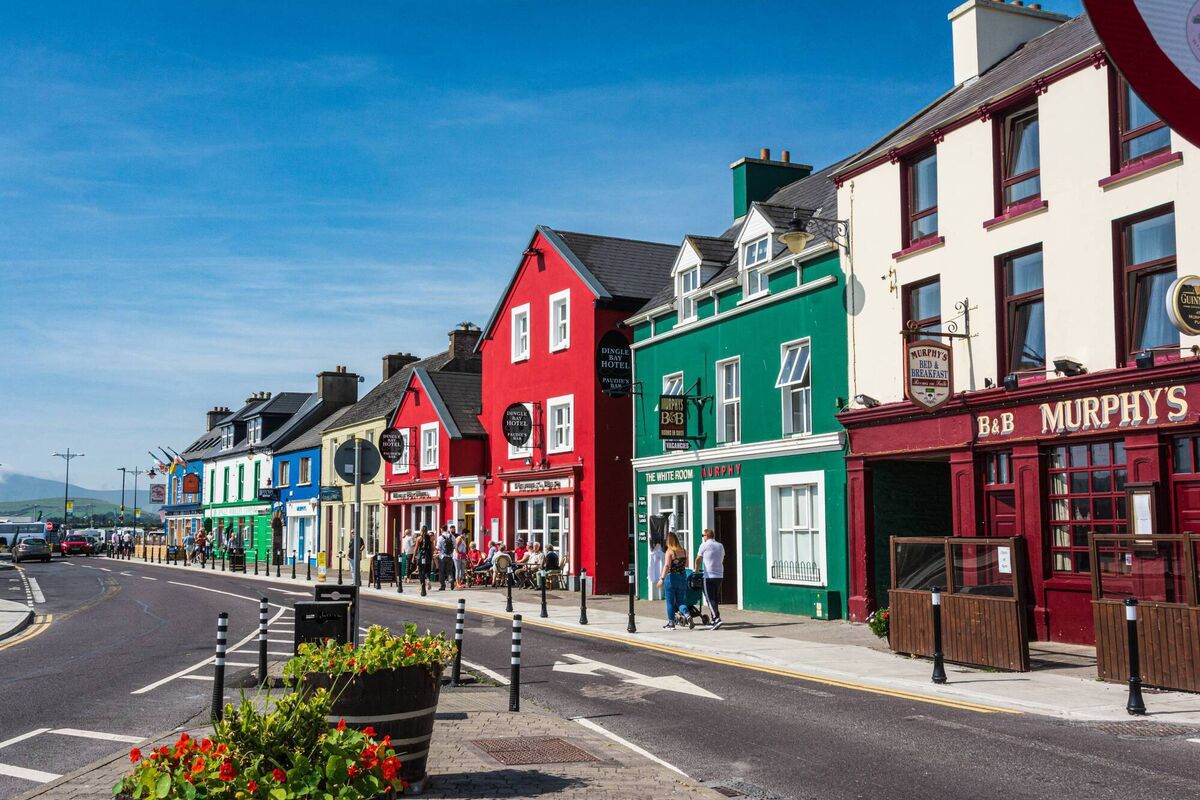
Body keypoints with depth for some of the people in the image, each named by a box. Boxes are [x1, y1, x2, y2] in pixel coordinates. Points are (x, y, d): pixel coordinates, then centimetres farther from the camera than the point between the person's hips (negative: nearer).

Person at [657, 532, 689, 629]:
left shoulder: (670, 552, -12)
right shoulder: (684, 551, 4)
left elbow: (667, 565, -22)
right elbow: (686, 565, 16)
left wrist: (662, 578, -25)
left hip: (671, 577, -5)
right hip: (682, 577, 5)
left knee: (670, 602, 7)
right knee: (680, 600, 12)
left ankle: (671, 623, 13)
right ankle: (687, 615, -13)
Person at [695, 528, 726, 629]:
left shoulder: (704, 545, -3)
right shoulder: (720, 546, 13)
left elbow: (698, 560, 5)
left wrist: (696, 570, 21)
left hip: (709, 576, -6)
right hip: (719, 575, 6)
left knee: (710, 598, -5)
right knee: (715, 598, 14)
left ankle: (717, 618, -19)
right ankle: (714, 619, 16)